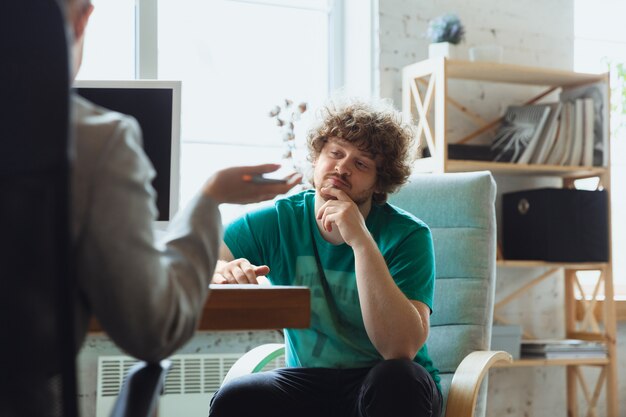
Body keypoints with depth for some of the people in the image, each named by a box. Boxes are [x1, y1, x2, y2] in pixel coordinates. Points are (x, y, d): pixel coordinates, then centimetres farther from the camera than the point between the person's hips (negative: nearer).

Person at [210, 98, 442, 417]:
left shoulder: (407, 235, -12)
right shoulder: (280, 220, -2)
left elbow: (401, 348, -25)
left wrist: (361, 241, -29)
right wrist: (221, 271, -29)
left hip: (389, 389, -1)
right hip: (308, 380, 1)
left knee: (397, 379, -35)